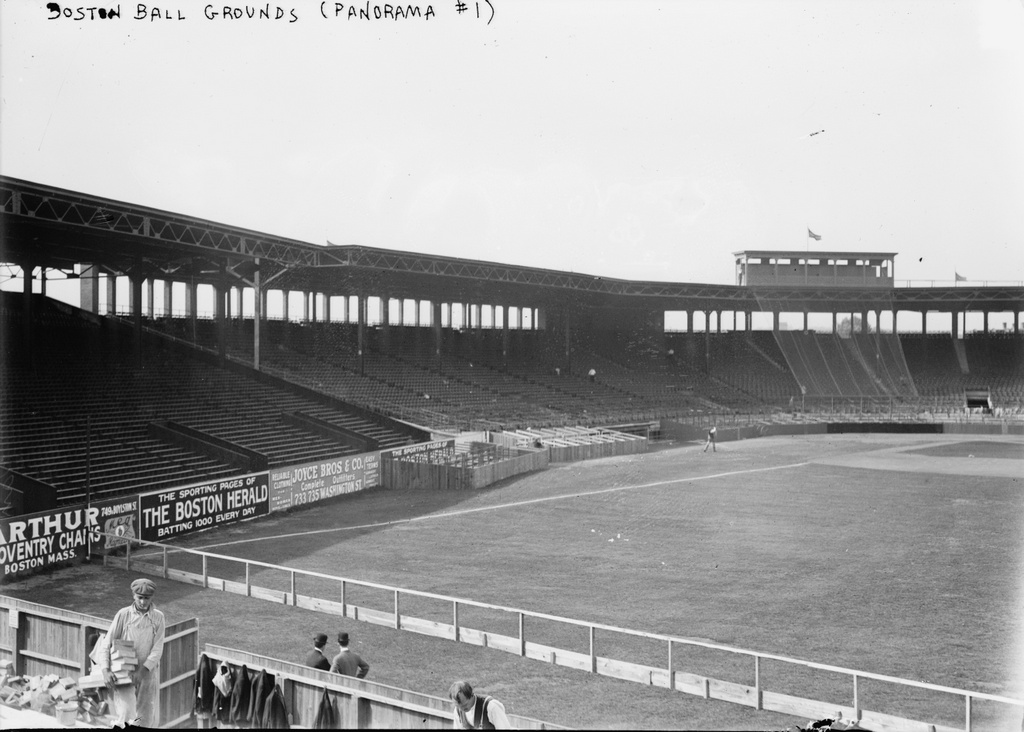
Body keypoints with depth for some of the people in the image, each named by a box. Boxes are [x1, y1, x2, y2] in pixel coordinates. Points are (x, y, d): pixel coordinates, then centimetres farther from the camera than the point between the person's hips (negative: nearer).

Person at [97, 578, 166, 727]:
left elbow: (157, 650, -6)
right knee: (126, 715, -15)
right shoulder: (123, 615, -2)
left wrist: (142, 671, -19)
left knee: (146, 720, 6)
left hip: (147, 674, 1)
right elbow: (106, 645, -3)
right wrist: (105, 670, -17)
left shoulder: (158, 617, -1)